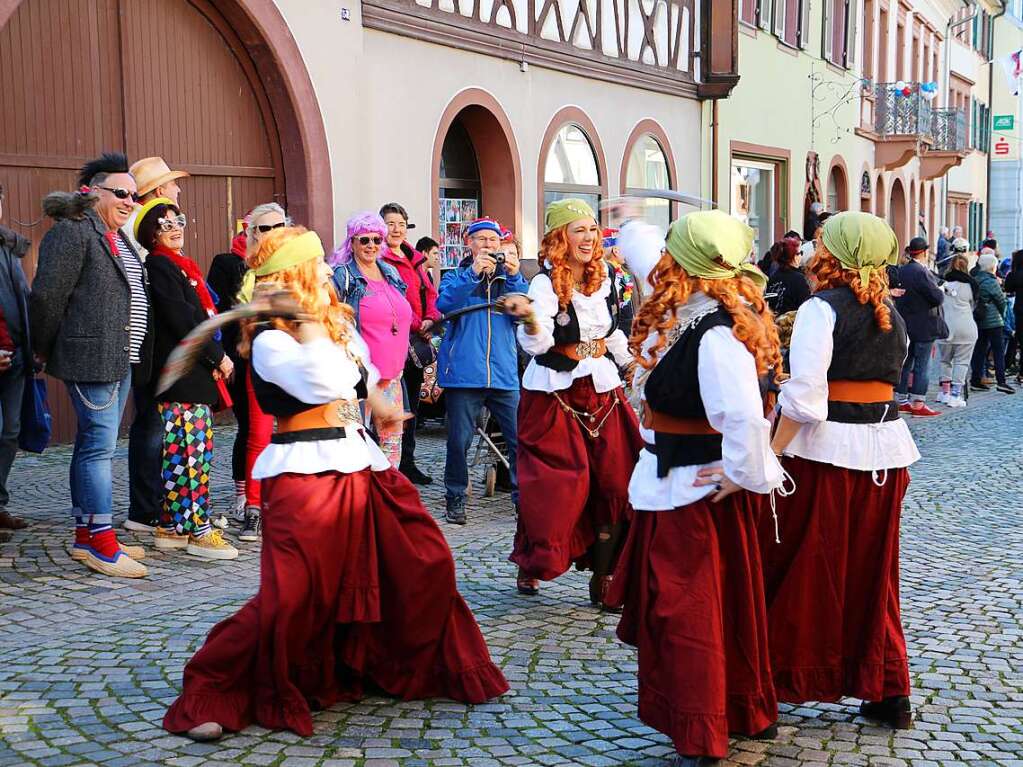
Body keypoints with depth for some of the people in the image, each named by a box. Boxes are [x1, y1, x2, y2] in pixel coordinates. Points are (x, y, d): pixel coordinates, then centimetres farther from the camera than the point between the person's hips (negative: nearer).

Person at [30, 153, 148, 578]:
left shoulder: (118, 239, 19)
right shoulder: (72, 232, -11)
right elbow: (46, 295, -14)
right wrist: (43, 350, -6)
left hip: (119, 359, 10)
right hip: (90, 357, -10)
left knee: (93, 443, 13)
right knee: (99, 446, -8)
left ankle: (85, 535, 21)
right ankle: (101, 542, -4)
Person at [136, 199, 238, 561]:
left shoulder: (181, 266, 21)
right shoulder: (158, 266, -7)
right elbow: (181, 320, -15)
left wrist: (216, 359, 7)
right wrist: (218, 356, -9)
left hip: (197, 375, 9)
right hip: (181, 377, -9)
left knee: (183, 452, 10)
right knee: (191, 452, -9)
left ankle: (172, 527, 14)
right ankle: (199, 531, -7)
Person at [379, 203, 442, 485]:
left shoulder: (415, 259, 18)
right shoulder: (380, 260, -9)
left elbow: (430, 293, 16)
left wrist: (430, 319, -2)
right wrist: (415, 324, -15)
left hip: (418, 340, 8)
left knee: (411, 405, 14)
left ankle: (407, 463, 22)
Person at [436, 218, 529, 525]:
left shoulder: (509, 276, 16)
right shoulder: (457, 275, 10)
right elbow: (444, 303, -10)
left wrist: (514, 277, -12)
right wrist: (473, 273, -18)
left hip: (504, 372, 2)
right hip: (464, 371, -2)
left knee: (521, 438, -4)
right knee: (459, 441, 2)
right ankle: (455, 499, 17)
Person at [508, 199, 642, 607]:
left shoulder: (604, 277, 6)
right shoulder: (546, 283, -13)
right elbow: (536, 344, -27)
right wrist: (530, 320, -46)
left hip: (602, 389, 6)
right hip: (555, 393, -5)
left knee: (614, 481, -1)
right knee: (555, 485, -4)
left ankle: (603, 577, 6)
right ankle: (531, 564, 19)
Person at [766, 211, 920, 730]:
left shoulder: (821, 309, -12)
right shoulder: (891, 314, 10)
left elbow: (804, 395, -20)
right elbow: (889, 379, 13)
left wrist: (771, 455, -18)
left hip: (825, 451, -7)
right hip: (884, 451, 7)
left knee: (803, 569, 5)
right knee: (872, 571, 15)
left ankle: (787, 677, 15)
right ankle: (888, 692, 20)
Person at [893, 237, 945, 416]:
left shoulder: (900, 271, 5)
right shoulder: (922, 272, -19)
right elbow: (937, 298, -21)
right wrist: (941, 291, 1)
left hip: (904, 326, 8)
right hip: (923, 327, -8)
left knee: (904, 364, 14)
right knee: (922, 366, -1)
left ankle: (901, 401, 19)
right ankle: (918, 405, -1)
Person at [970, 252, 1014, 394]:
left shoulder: (974, 280, 6)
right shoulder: (991, 282, -14)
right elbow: (1001, 300, -8)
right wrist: (1002, 314, 10)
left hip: (978, 321, 7)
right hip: (992, 321, -7)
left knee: (980, 350, 11)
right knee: (998, 350, -3)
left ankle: (976, 380, 12)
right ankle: (1001, 381, -8)